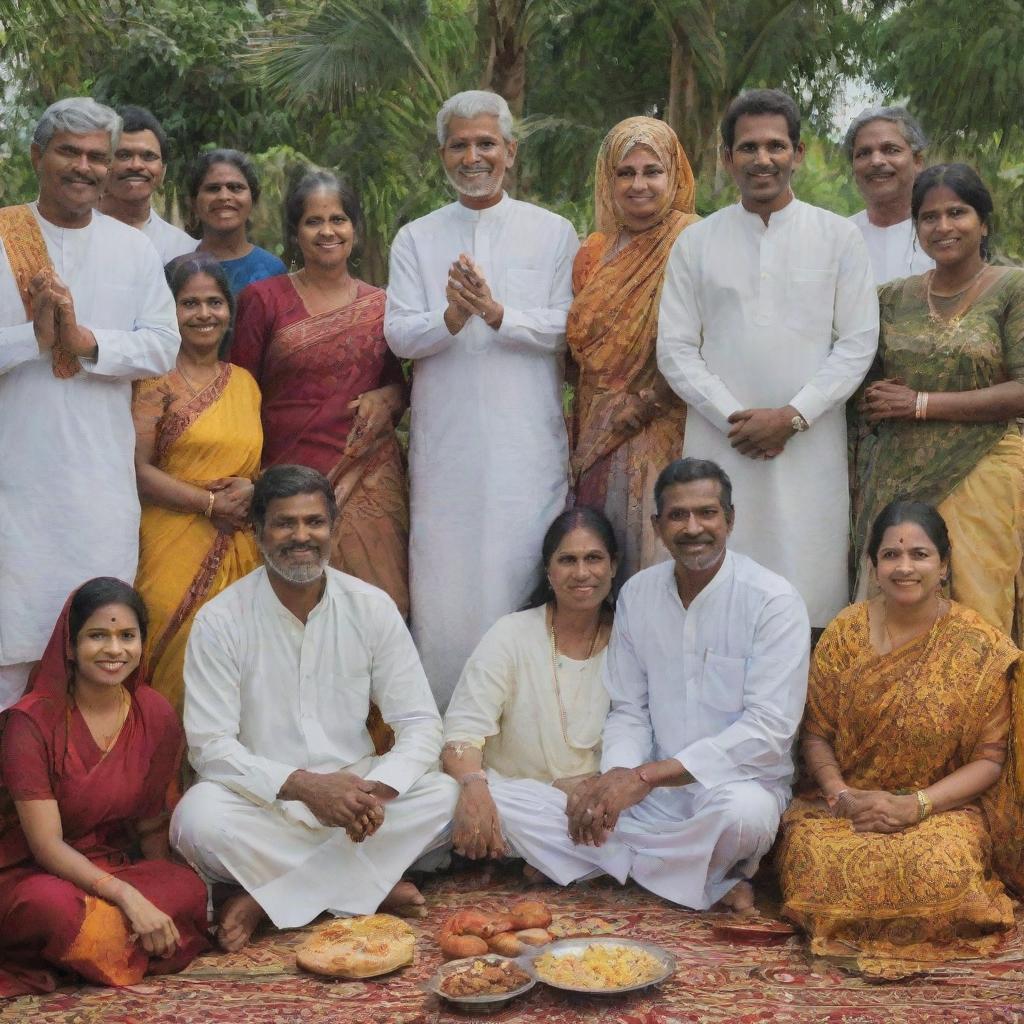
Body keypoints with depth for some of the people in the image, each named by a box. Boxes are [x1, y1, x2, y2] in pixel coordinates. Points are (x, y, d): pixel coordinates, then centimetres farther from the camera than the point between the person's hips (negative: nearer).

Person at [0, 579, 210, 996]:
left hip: (116, 866, 6)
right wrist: (127, 896, -29)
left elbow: (152, 825, 7)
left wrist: (153, 899, -6)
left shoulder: (156, 716, -1)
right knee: (55, 908, -40)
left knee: (189, 889, -26)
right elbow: (46, 845, -19)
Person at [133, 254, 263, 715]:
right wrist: (212, 503, -13)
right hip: (175, 549, -5)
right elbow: (137, 468, -10)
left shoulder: (244, 381, 15)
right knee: (178, 664, -10)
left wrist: (252, 489, -2)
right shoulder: (157, 381, -3)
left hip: (238, 550, 5)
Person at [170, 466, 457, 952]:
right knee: (198, 819, -34)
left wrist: (379, 790, -25)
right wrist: (301, 784, -28)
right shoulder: (220, 620, -9)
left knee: (445, 796, -24)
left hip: (350, 788, 3)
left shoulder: (371, 608, -3)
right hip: (262, 799, -2)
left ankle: (264, 899, -19)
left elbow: (421, 724, -4)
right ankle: (373, 888, -18)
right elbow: (210, 747, -13)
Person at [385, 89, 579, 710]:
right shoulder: (416, 239, 12)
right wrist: (451, 318, -18)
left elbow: (567, 328, -1)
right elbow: (398, 335, 2)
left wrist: (497, 313, -17)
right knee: (444, 584, 1)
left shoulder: (554, 233, 9)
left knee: (522, 577, -3)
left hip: (528, 443, -1)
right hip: (445, 443, 1)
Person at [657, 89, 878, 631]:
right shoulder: (695, 242, 7)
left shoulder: (838, 237, 5)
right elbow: (675, 349, 4)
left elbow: (859, 342, 2)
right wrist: (732, 417, -8)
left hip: (810, 446, 0)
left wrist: (792, 416, -8)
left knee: (808, 591, -1)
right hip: (719, 442, 1)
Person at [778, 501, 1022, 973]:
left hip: (938, 809, -1)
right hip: (844, 803, 1)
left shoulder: (981, 646, -5)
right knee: (811, 856, -33)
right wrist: (842, 796, -14)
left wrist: (916, 805, -17)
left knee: (942, 869, -36)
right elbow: (816, 733, 5)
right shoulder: (846, 632, 2)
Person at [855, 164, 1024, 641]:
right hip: (898, 480, 4)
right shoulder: (894, 297, 11)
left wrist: (921, 404, -11)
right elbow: (863, 381, 20)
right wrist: (872, 401, -2)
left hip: (980, 476, -4)